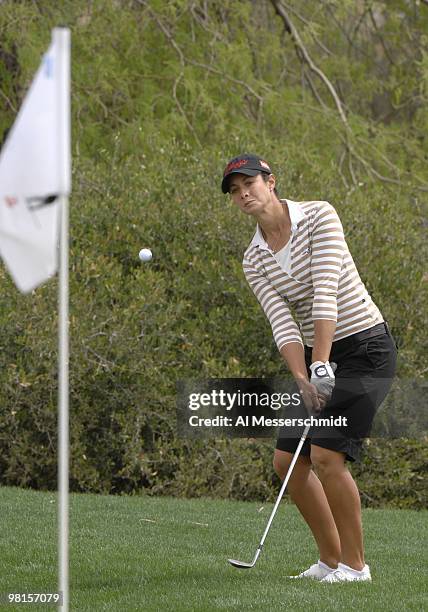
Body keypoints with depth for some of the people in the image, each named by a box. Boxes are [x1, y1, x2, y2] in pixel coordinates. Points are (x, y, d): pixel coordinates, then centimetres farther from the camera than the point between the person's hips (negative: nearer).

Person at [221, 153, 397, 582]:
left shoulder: (319, 216, -13)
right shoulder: (254, 261, 5)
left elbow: (326, 294, -21)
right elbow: (283, 324, -6)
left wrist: (320, 366, -27)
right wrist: (303, 381, -21)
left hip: (366, 348, -7)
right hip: (317, 357, 7)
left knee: (327, 455, -17)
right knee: (287, 460, 4)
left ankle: (355, 564, -5)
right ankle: (331, 559, 17)